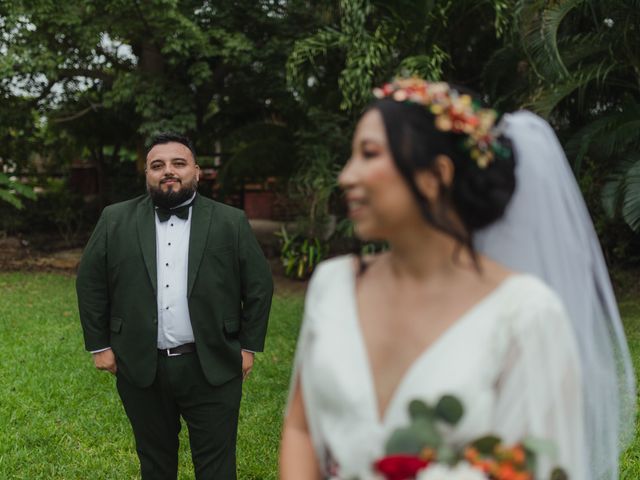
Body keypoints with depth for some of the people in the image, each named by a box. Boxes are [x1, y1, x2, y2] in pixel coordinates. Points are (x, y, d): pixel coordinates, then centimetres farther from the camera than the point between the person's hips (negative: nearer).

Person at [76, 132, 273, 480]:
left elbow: (259, 285, 3)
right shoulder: (115, 221, 3)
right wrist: (99, 345, 4)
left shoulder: (231, 223, 0)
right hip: (140, 368, 2)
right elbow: (90, 283, 7)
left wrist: (249, 346, 1)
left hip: (212, 368, -1)